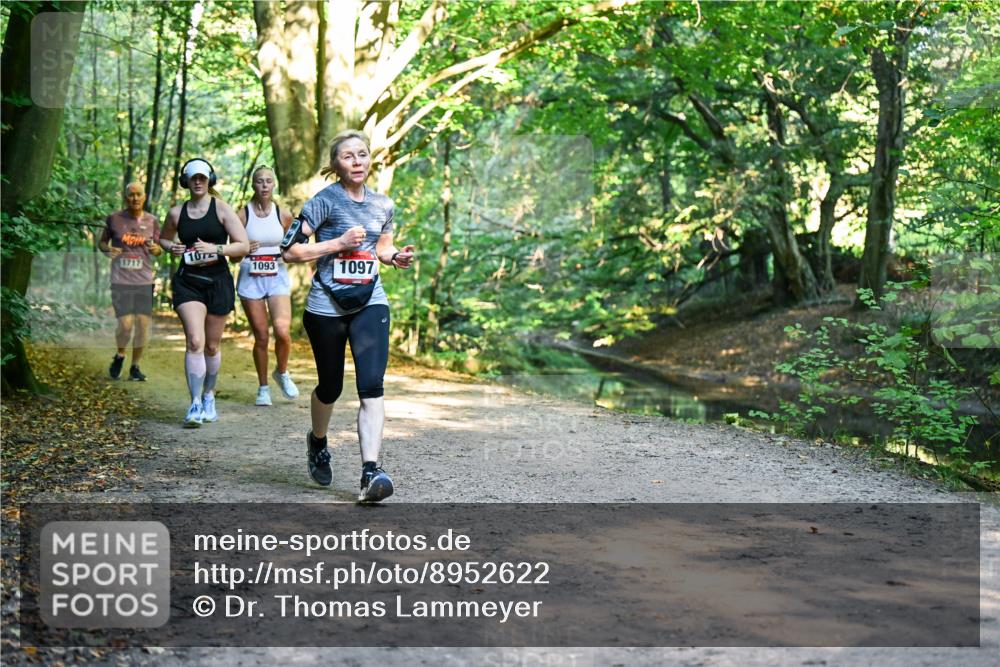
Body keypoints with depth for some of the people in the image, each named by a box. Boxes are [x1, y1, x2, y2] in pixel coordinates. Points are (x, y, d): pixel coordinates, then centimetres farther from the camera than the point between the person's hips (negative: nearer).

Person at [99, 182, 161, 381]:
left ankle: (135, 367, 17)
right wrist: (107, 249, -12)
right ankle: (120, 356, 19)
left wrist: (156, 249, -11)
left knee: (143, 323, 0)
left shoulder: (152, 221, 4)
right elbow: (102, 242, 10)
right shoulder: (114, 219, -1)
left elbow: (158, 248, 13)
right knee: (125, 324, -12)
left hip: (144, 281, 2)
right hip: (121, 281, -2)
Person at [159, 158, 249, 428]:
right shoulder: (177, 213, 6)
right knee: (195, 342, -15)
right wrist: (172, 247, 2)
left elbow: (244, 245, -4)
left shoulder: (221, 208, -1)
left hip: (218, 281, 0)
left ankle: (209, 395, 32)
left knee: (212, 345, 10)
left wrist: (215, 248, -18)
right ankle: (195, 404, -13)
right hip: (188, 282, 1)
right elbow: (163, 238, 25)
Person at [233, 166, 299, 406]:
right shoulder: (243, 215, -2)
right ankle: (263, 387, 19)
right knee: (261, 336, 2)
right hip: (250, 279, 0)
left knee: (282, 330, -17)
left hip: (277, 278, 1)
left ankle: (282, 373, 12)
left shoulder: (284, 215, 2)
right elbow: (233, 256, 1)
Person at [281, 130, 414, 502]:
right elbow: (290, 250, -10)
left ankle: (370, 472, -21)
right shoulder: (325, 202, -7)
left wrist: (396, 258, 4)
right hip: (327, 307, -2)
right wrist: (339, 243, -16)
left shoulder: (383, 205, 8)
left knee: (371, 387, -15)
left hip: (370, 304, 3)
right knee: (330, 387, 12)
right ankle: (318, 443, 44)